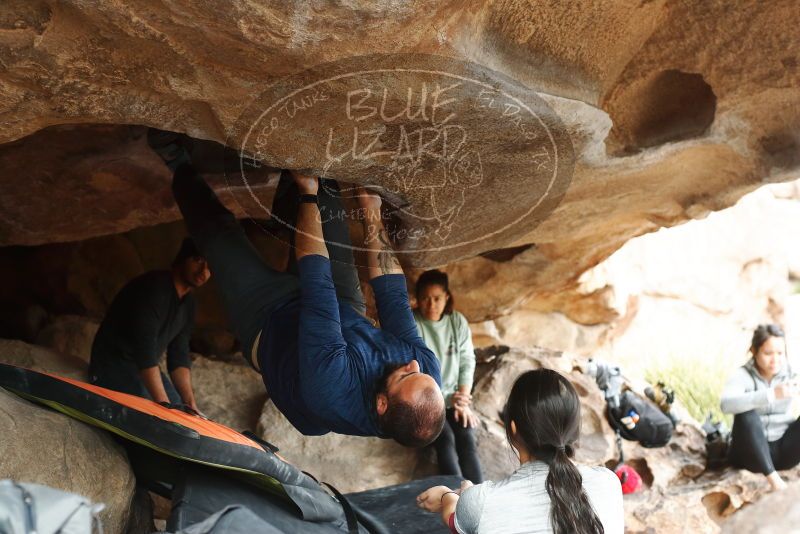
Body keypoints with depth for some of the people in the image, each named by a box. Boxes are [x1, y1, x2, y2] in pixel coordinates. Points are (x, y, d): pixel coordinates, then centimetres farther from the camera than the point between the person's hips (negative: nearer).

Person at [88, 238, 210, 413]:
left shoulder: (188, 302, 5)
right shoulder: (153, 287, -22)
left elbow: (179, 355, 3)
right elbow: (144, 348, -29)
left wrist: (189, 403, -9)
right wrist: (164, 405, -33)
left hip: (146, 369, 9)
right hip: (114, 366, -9)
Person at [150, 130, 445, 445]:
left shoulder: (330, 386, -48)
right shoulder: (427, 369, -32)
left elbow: (315, 280, -41)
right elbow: (392, 291, -20)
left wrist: (309, 195, -31)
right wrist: (372, 216, -16)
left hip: (269, 320, -4)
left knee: (215, 223, 5)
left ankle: (180, 165, 32)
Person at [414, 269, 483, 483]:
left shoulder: (458, 321, 2)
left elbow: (467, 362, 4)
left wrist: (462, 401, -7)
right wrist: (447, 399, -20)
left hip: (454, 398, 3)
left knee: (467, 439, -19)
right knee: (446, 440, -26)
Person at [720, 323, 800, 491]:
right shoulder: (742, 375, -10)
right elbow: (726, 404, -31)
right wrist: (772, 394, -42)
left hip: (783, 451, 3)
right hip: (751, 452, -3)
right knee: (747, 413, -31)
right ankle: (773, 478, -33)